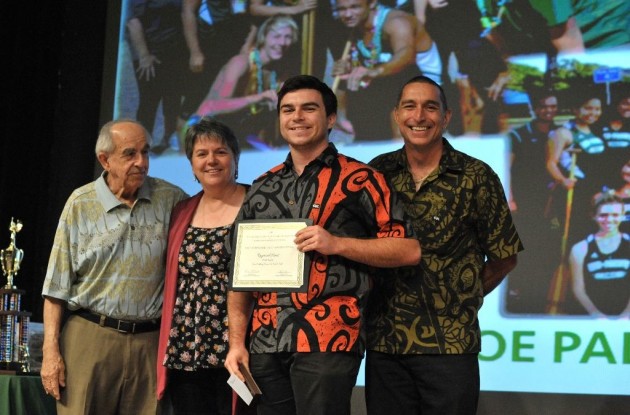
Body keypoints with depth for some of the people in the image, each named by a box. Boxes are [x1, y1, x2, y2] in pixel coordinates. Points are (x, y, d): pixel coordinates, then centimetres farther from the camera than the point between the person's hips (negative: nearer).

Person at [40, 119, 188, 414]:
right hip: (90, 338, -1)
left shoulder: (171, 199, 3)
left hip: (151, 342, 1)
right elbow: (57, 287, 3)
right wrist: (50, 351, -3)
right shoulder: (81, 203, 2)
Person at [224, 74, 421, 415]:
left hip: (327, 342, -5)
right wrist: (236, 343, 8)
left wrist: (336, 243, -13)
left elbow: (410, 249, -4)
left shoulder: (358, 180, 1)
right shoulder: (262, 188, 16)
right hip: (265, 345, 5)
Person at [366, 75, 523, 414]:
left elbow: (504, 257, 6)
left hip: (450, 347, -2)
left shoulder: (475, 177, -2)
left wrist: (461, 300, 6)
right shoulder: (378, 173, 5)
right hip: (384, 344, 3)